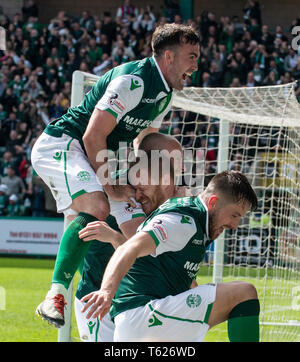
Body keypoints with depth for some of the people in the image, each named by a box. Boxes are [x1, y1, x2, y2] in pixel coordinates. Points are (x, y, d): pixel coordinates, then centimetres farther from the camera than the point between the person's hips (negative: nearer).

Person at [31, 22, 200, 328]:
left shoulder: (165, 95, 10)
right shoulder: (133, 80, -22)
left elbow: (141, 141, 21)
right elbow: (93, 137, -25)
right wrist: (111, 188, -22)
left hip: (88, 155, 11)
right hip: (60, 145, -11)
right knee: (97, 207, -31)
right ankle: (55, 296, -34)